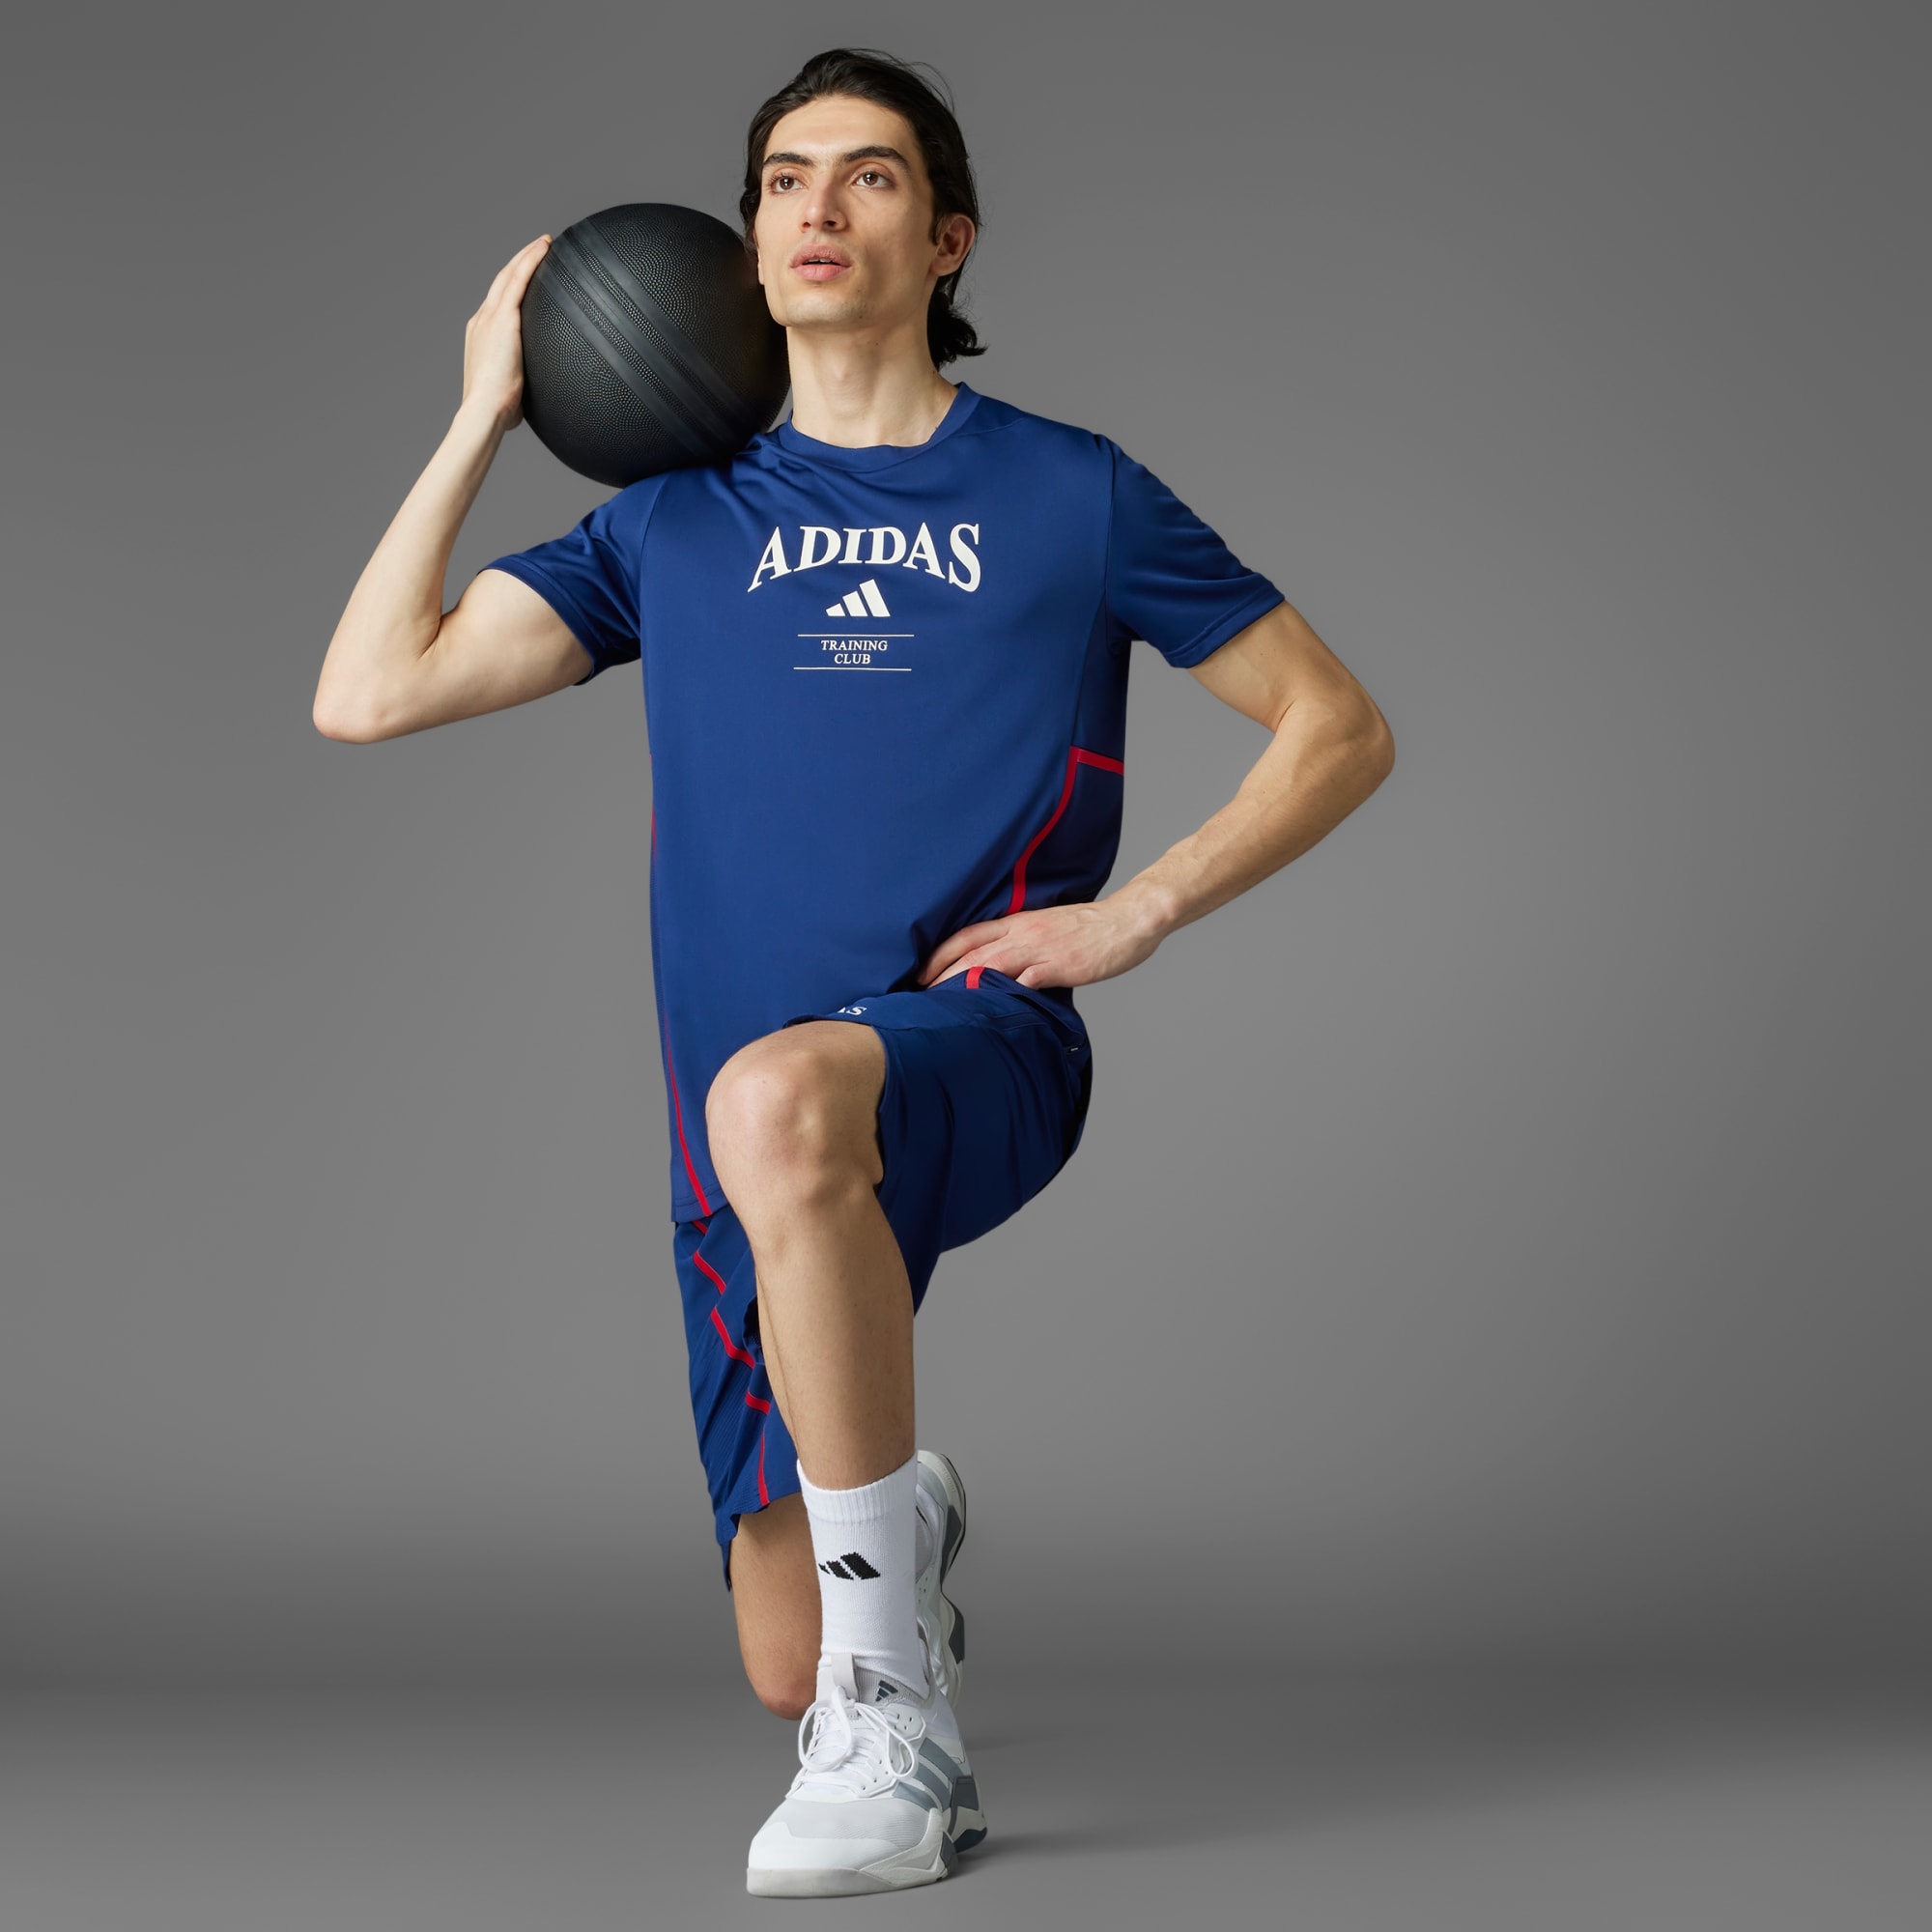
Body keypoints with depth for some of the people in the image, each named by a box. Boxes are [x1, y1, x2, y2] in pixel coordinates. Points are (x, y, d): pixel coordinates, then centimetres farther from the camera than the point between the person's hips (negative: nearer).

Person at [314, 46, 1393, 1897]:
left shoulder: (1071, 495, 7)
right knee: (786, 1672, 5)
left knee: (777, 1098, -41)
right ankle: (902, 1533, 45)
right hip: (756, 1152, 4)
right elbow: (366, 694, 5)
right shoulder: (678, 516, 14)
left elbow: (1340, 731, 10)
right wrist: (484, 413, 8)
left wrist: (1132, 911, -3)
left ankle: (895, 1715, -29)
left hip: (978, 1049, -4)